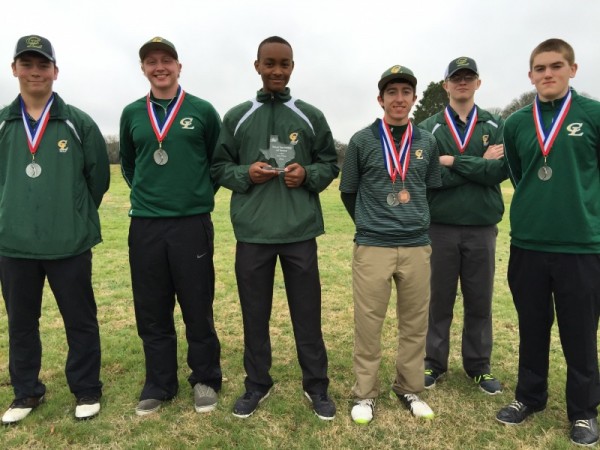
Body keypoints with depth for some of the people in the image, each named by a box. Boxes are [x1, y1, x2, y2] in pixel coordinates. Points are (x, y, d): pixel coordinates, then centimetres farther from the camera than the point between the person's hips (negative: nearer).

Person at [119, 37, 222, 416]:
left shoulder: (202, 111, 3)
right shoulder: (132, 114, 10)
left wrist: (201, 194, 7)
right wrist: (146, 192, 12)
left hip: (192, 224, -3)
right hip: (144, 225, 3)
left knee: (198, 310, 4)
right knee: (152, 312, 10)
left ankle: (206, 382, 22)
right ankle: (159, 385, 26)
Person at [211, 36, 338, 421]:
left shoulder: (312, 117, 7)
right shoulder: (236, 118, 7)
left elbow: (331, 163, 11)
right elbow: (219, 167, 9)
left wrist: (308, 174, -10)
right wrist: (245, 174, -10)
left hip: (300, 231, 0)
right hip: (252, 233, 1)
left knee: (307, 312, 8)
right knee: (255, 312, 12)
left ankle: (317, 385, 25)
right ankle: (257, 383, 30)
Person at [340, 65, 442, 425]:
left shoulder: (427, 142, 8)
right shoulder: (362, 141, 1)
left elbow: (433, 189, 17)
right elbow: (349, 192, 7)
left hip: (418, 247, 3)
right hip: (372, 247, -2)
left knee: (415, 323, 10)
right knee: (368, 323, 2)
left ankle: (410, 389, 28)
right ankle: (366, 393, 19)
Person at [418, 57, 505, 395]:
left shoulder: (496, 126, 7)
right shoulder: (429, 129, 3)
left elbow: (501, 170, -9)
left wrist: (454, 161, -14)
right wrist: (480, 164, -11)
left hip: (482, 228, 2)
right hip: (441, 227, -1)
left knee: (480, 302, 11)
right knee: (440, 300, 8)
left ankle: (479, 366, 27)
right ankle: (435, 363, 24)